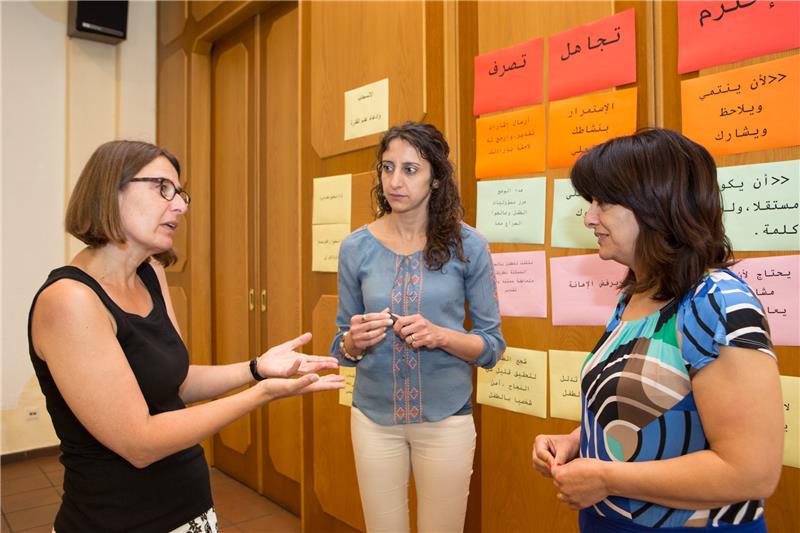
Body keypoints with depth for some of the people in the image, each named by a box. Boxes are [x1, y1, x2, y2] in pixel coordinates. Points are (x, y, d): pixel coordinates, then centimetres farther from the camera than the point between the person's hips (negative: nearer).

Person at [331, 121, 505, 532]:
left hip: (446, 420, -1)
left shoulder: (467, 246, -9)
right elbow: (342, 348, 4)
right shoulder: (356, 247, -5)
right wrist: (355, 340, -19)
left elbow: (493, 344, -4)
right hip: (373, 417, 2)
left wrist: (441, 336, -22)